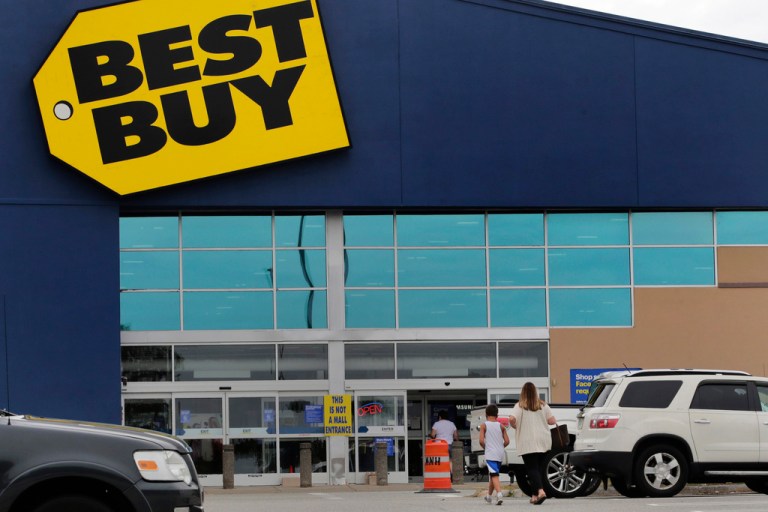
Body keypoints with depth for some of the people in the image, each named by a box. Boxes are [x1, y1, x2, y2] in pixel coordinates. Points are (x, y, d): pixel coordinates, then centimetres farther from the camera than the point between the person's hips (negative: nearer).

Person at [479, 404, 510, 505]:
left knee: (494, 475, -14)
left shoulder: (484, 425, -2)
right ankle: (489, 496, 35)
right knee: (493, 474, 21)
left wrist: (485, 447, 9)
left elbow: (481, 441, -10)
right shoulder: (501, 426, 7)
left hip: (490, 454, -5)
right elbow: (507, 441, 2)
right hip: (500, 454, 5)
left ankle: (499, 493, -36)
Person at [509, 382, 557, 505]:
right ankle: (535, 495, 13)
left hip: (527, 443, -3)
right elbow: (552, 421, -1)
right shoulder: (543, 405, 4)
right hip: (542, 442, 3)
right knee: (538, 467, 14)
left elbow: (512, 419, -19)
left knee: (531, 468, -3)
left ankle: (540, 490, -24)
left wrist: (515, 427, 1)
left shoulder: (520, 406, -5)